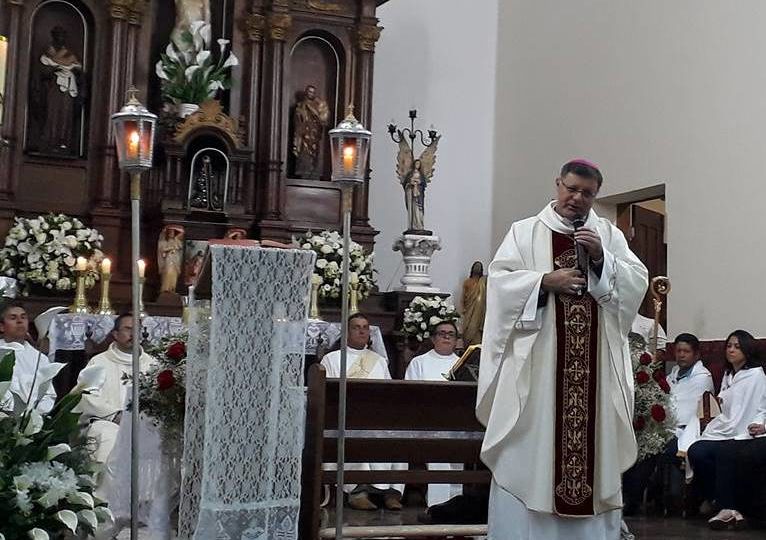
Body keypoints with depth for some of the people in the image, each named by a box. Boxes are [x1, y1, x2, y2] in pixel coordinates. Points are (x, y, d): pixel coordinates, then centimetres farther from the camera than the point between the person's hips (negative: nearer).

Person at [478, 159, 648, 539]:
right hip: (536, 364, -2)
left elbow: (638, 282, 3)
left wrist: (601, 259, -11)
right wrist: (546, 281, -15)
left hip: (594, 368, 2)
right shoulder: (525, 232, 6)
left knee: (595, 442, 3)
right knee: (532, 445, -3)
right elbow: (499, 279, -4)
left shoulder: (609, 235, 12)